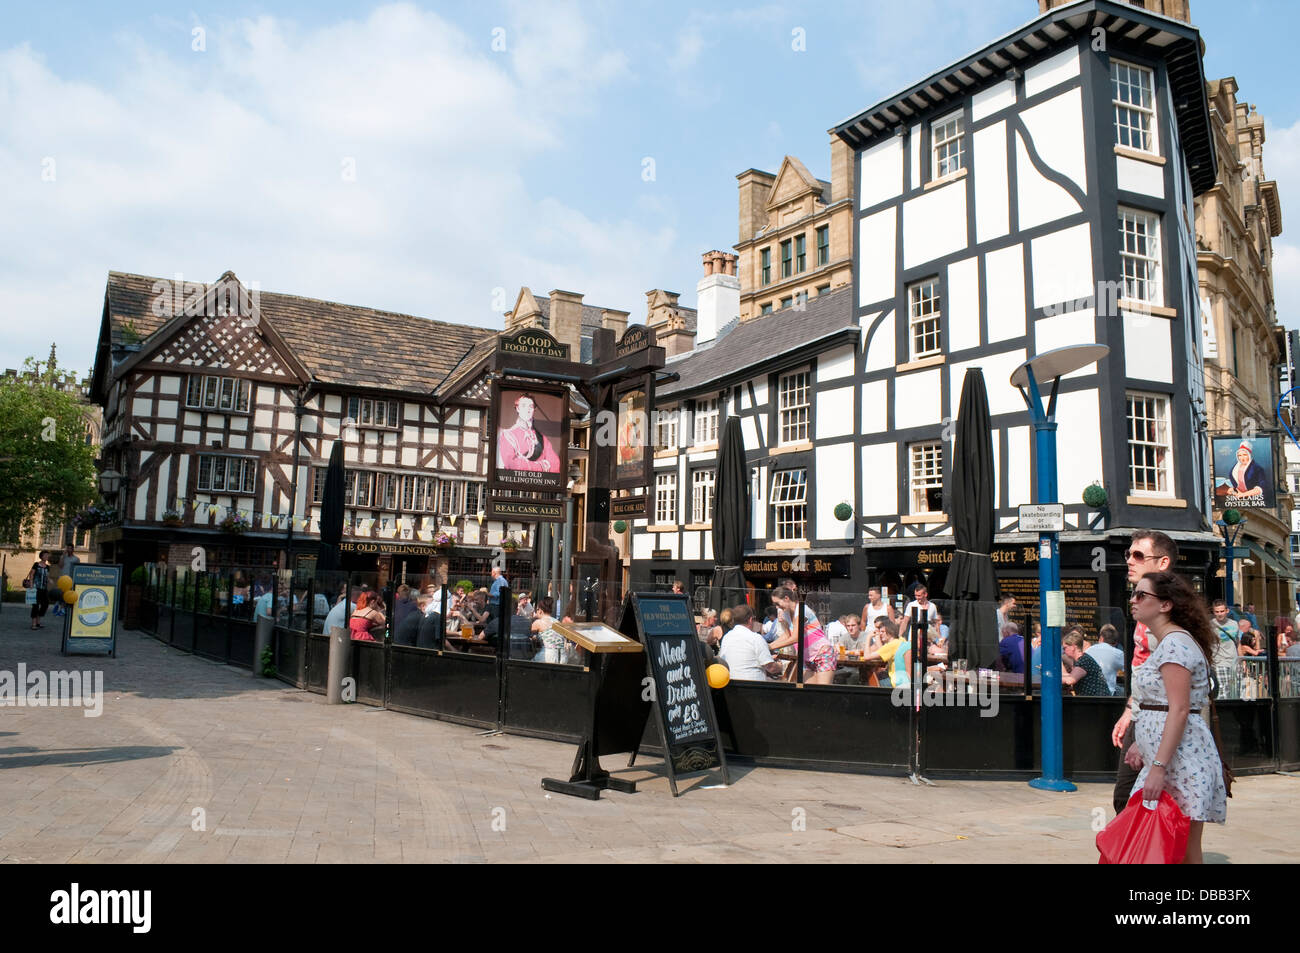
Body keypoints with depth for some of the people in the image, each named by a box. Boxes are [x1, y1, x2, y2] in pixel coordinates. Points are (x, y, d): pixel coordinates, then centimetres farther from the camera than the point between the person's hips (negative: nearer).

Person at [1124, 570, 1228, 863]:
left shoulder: (1175, 643, -15)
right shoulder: (1164, 643, 17)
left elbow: (1179, 710, -22)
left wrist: (1158, 767, -24)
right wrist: (1141, 744, 19)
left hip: (1181, 761, -10)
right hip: (1163, 756, 10)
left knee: (1185, 852, -3)